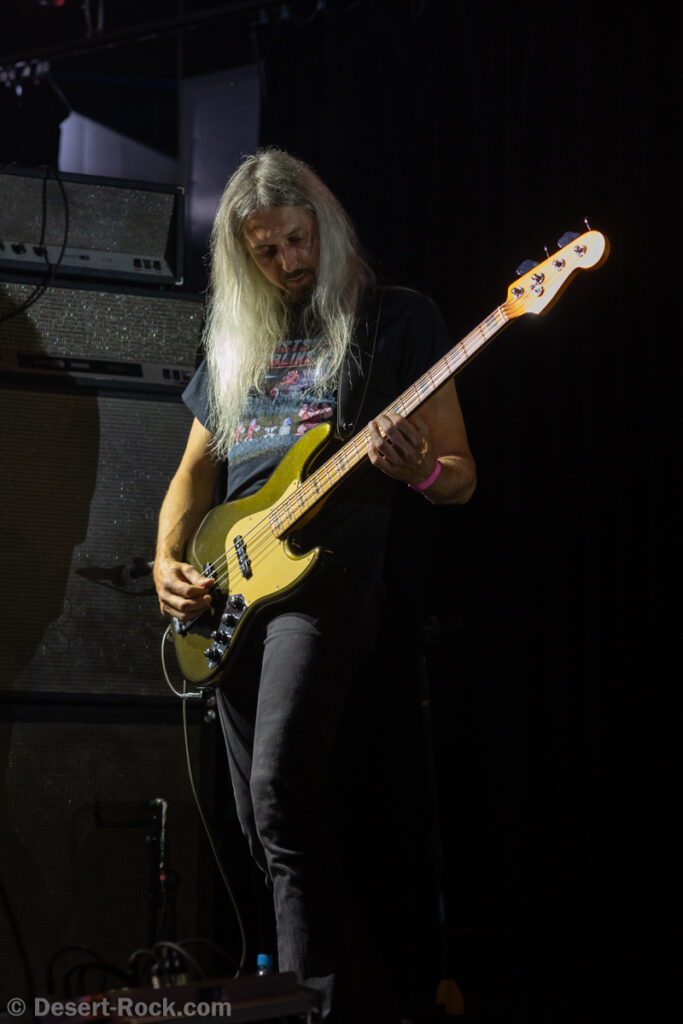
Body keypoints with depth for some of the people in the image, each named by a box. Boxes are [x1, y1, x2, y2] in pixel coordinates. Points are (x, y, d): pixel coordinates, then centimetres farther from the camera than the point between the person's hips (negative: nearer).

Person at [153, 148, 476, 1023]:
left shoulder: (396, 321, 3)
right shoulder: (235, 345, 19)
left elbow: (460, 477, 2)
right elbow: (193, 476, 24)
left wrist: (416, 468, -21)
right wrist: (167, 562, 6)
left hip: (328, 573, -7)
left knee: (281, 794, -25)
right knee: (260, 820, 7)